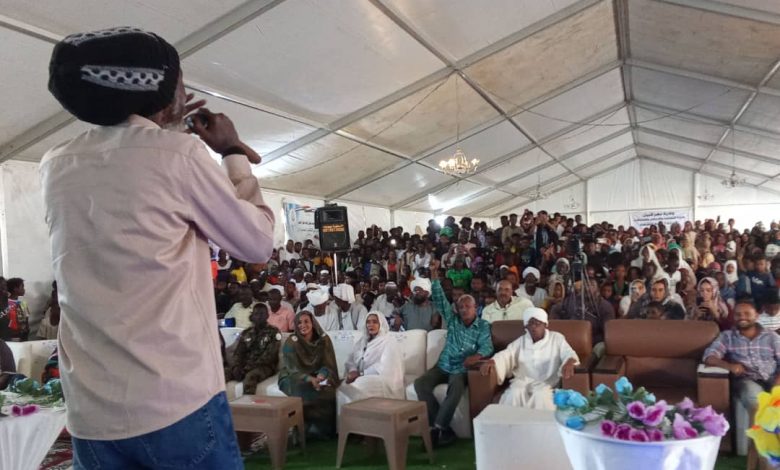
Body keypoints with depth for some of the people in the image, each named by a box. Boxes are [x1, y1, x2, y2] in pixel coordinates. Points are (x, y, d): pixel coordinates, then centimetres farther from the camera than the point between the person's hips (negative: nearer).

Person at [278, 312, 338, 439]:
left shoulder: (324, 340, -6)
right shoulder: (291, 342, -11)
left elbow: (328, 365, -8)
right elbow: (293, 369, -16)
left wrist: (320, 377, -31)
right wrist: (310, 379, -34)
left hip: (319, 377, 2)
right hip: (295, 378, -1)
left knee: (326, 391, -27)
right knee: (301, 391, -32)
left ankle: (323, 430, -9)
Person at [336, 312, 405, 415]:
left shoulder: (389, 343, -5)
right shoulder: (362, 342, 16)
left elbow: (384, 369, -16)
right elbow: (350, 361, 11)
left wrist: (361, 374, -16)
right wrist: (353, 371, -11)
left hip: (384, 383, -6)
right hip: (363, 380, 6)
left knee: (355, 390, -31)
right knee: (343, 388, -22)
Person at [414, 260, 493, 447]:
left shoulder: (483, 326, 4)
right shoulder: (453, 320, 12)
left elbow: (487, 346, -11)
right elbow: (440, 300, 3)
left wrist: (477, 356, -35)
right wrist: (434, 274, -7)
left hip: (462, 369, -4)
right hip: (444, 366, 4)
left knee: (456, 386, -37)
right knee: (420, 383, -22)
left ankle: (437, 429, -27)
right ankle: (445, 429, -21)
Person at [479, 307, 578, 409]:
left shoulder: (556, 338, 10)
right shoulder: (520, 341, 16)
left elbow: (569, 353, -5)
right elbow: (507, 354, 2)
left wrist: (569, 363, -33)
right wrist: (491, 362, -21)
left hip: (546, 382, -2)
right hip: (523, 381, 2)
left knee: (541, 395, -34)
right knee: (514, 394, -29)